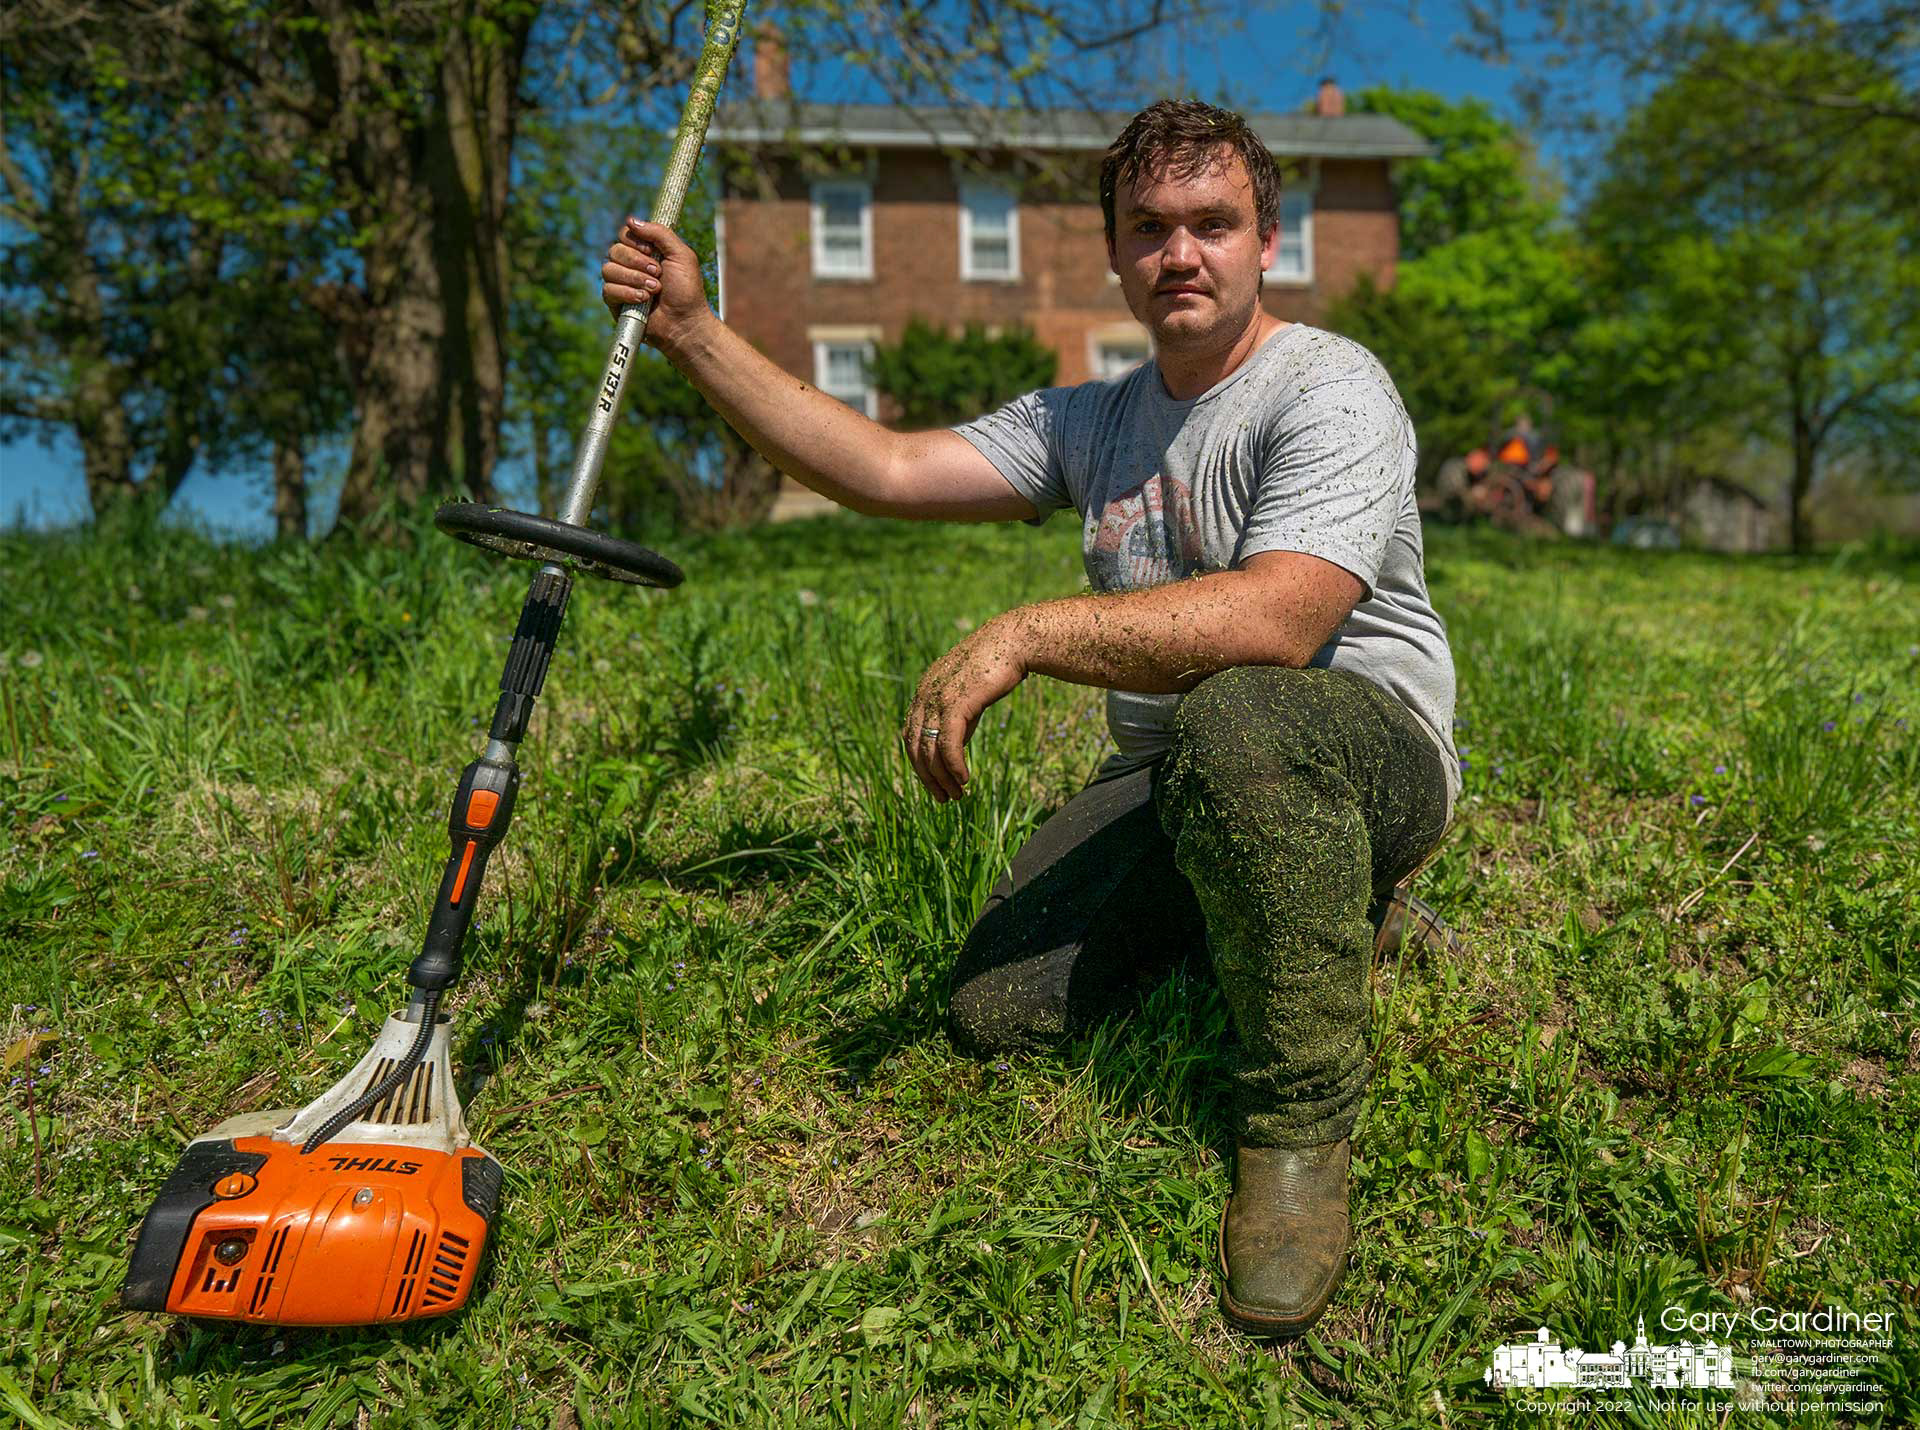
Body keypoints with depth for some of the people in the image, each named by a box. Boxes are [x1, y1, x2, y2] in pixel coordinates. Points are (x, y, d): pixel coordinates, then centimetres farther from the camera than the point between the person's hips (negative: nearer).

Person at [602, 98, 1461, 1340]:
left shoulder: (1329, 388, -11)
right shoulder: (1092, 422, 11)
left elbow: (1274, 620, -28)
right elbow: (888, 470, 3)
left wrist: (1023, 636, -29)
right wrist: (691, 331, 0)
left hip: (1372, 750, -6)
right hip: (1174, 775, 6)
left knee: (1235, 720, -41)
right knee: (996, 1012, -9)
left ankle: (1300, 1128, -22)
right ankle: (1234, 915, 18)